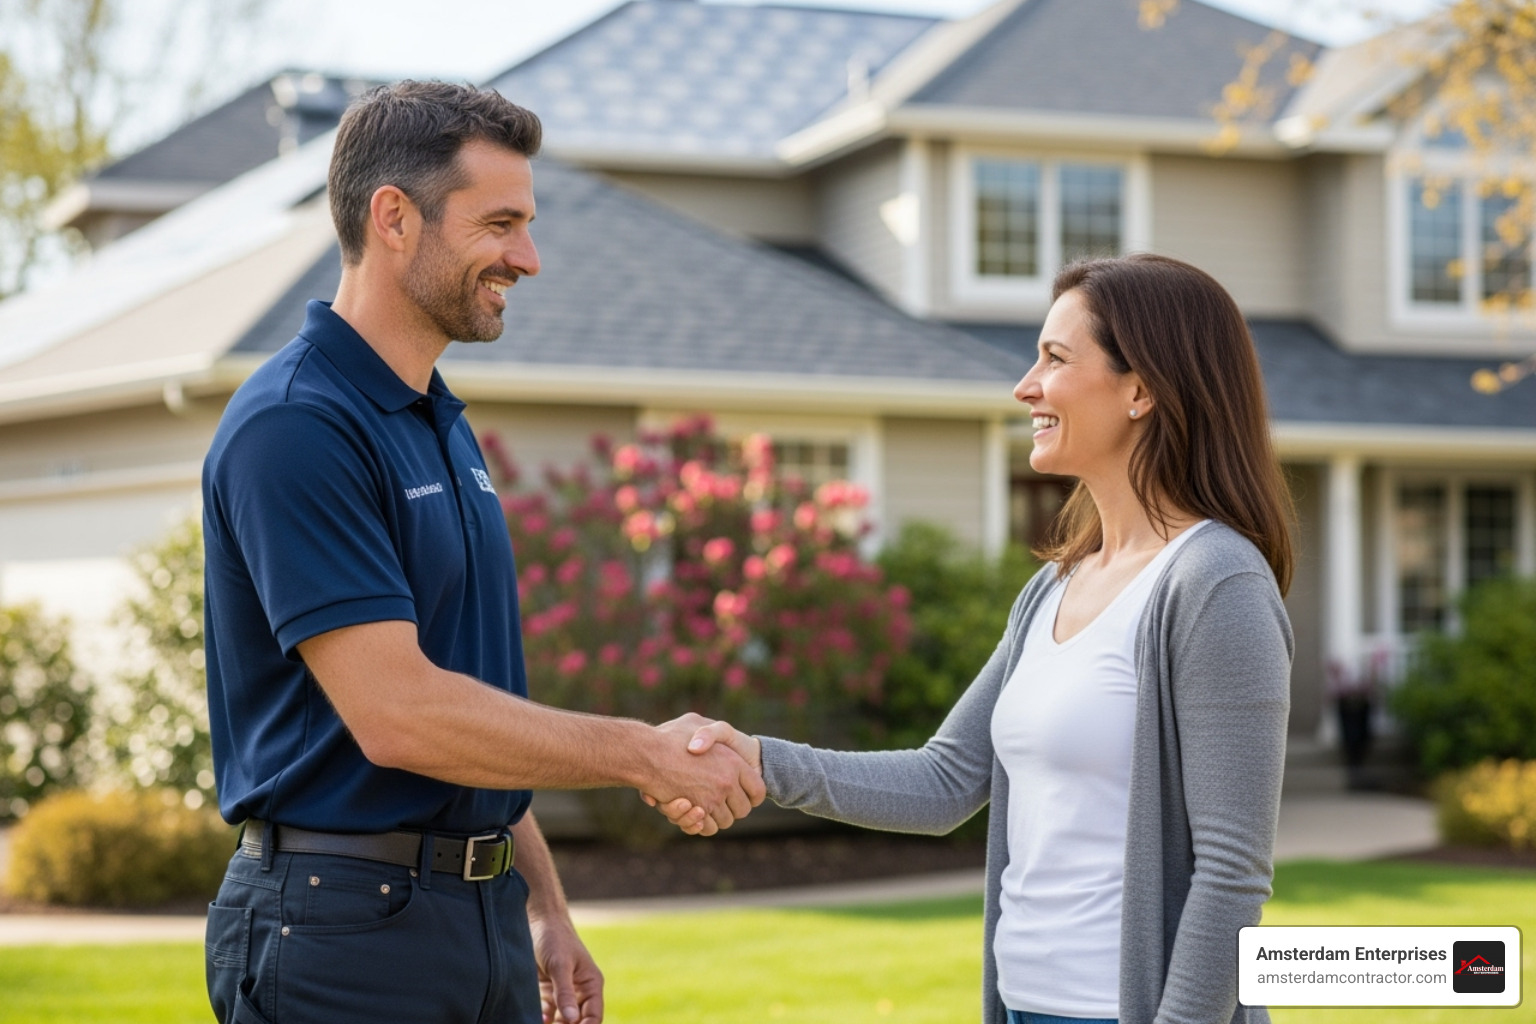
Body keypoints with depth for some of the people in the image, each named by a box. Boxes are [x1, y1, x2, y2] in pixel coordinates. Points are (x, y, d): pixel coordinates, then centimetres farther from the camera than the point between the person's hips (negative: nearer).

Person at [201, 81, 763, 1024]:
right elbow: (396, 713, -23)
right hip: (341, 922, -8)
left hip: (480, 919, 8)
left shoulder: (446, 428, 14)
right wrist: (646, 755, -15)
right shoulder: (295, 426, -16)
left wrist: (544, 910, 17)